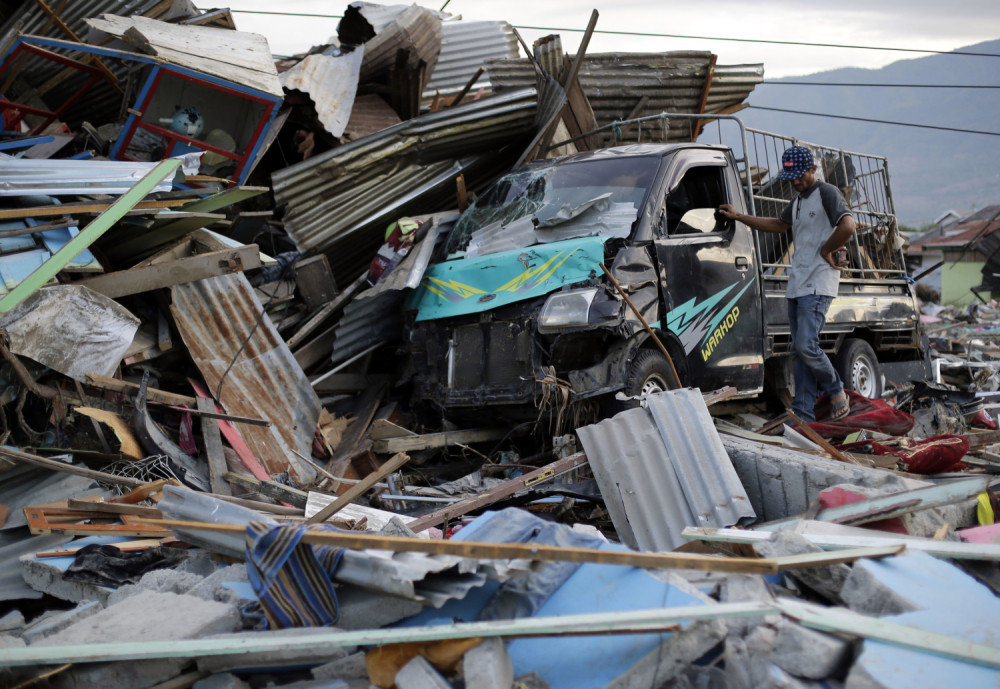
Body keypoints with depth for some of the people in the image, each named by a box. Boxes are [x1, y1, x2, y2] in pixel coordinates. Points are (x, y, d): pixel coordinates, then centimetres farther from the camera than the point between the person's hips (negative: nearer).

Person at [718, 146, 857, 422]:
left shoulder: (827, 193, -8)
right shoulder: (798, 201, 20)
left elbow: (848, 226, -25)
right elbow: (779, 225, 38)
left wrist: (826, 251, -12)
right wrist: (739, 217, 34)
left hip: (818, 286, -9)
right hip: (797, 285, 9)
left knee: (806, 345, -17)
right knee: (799, 351, 5)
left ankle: (837, 392, 5)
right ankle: (804, 414, 6)